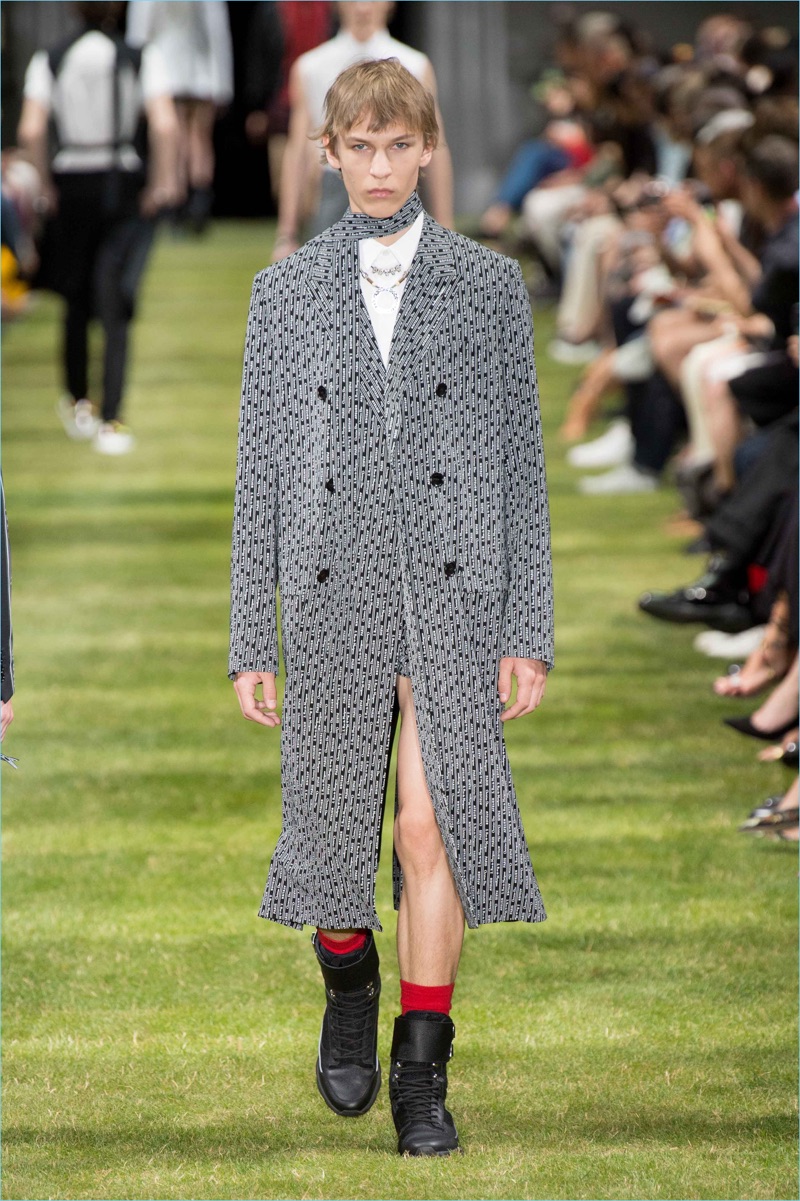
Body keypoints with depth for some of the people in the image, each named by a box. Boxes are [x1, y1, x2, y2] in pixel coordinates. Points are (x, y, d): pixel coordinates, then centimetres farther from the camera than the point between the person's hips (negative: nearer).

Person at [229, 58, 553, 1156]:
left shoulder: (487, 282, 5)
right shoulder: (286, 291, 8)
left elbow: (520, 460, 5)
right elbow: (260, 468, 8)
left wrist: (529, 630, 0)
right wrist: (250, 641, 4)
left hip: (454, 590, -1)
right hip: (334, 592, 1)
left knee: (431, 825, -10)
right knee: (333, 826, 7)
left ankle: (422, 1077, 0)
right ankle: (349, 988, 38)